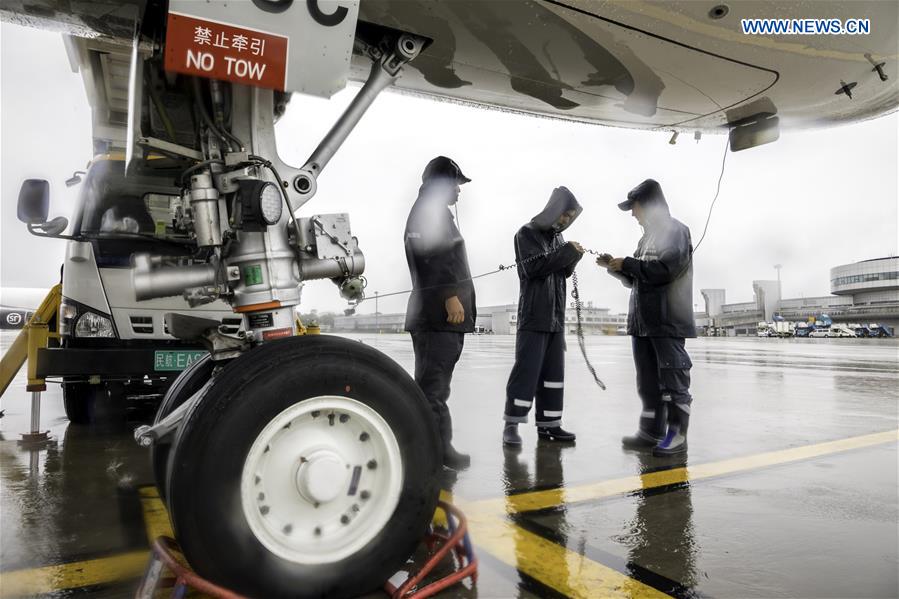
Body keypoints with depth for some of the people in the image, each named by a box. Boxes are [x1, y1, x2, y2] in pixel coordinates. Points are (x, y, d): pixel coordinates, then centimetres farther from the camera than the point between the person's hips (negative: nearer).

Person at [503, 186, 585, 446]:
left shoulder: (557, 237, 16)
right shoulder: (527, 233, -6)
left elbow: (562, 273, 15)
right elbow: (533, 268, -18)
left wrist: (573, 257, -4)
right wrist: (566, 252, -17)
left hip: (556, 317, 8)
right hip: (533, 316, -7)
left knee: (553, 371, 8)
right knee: (526, 370, -8)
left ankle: (548, 424, 14)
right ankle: (511, 424, -1)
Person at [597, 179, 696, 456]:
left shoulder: (676, 230, -5)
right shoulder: (647, 237, 20)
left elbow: (664, 269, -19)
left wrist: (626, 263, -12)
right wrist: (616, 266, 8)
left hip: (669, 322, -8)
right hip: (643, 322, 9)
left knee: (673, 380, -1)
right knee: (648, 382, 12)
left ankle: (677, 435, 6)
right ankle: (651, 432, 20)